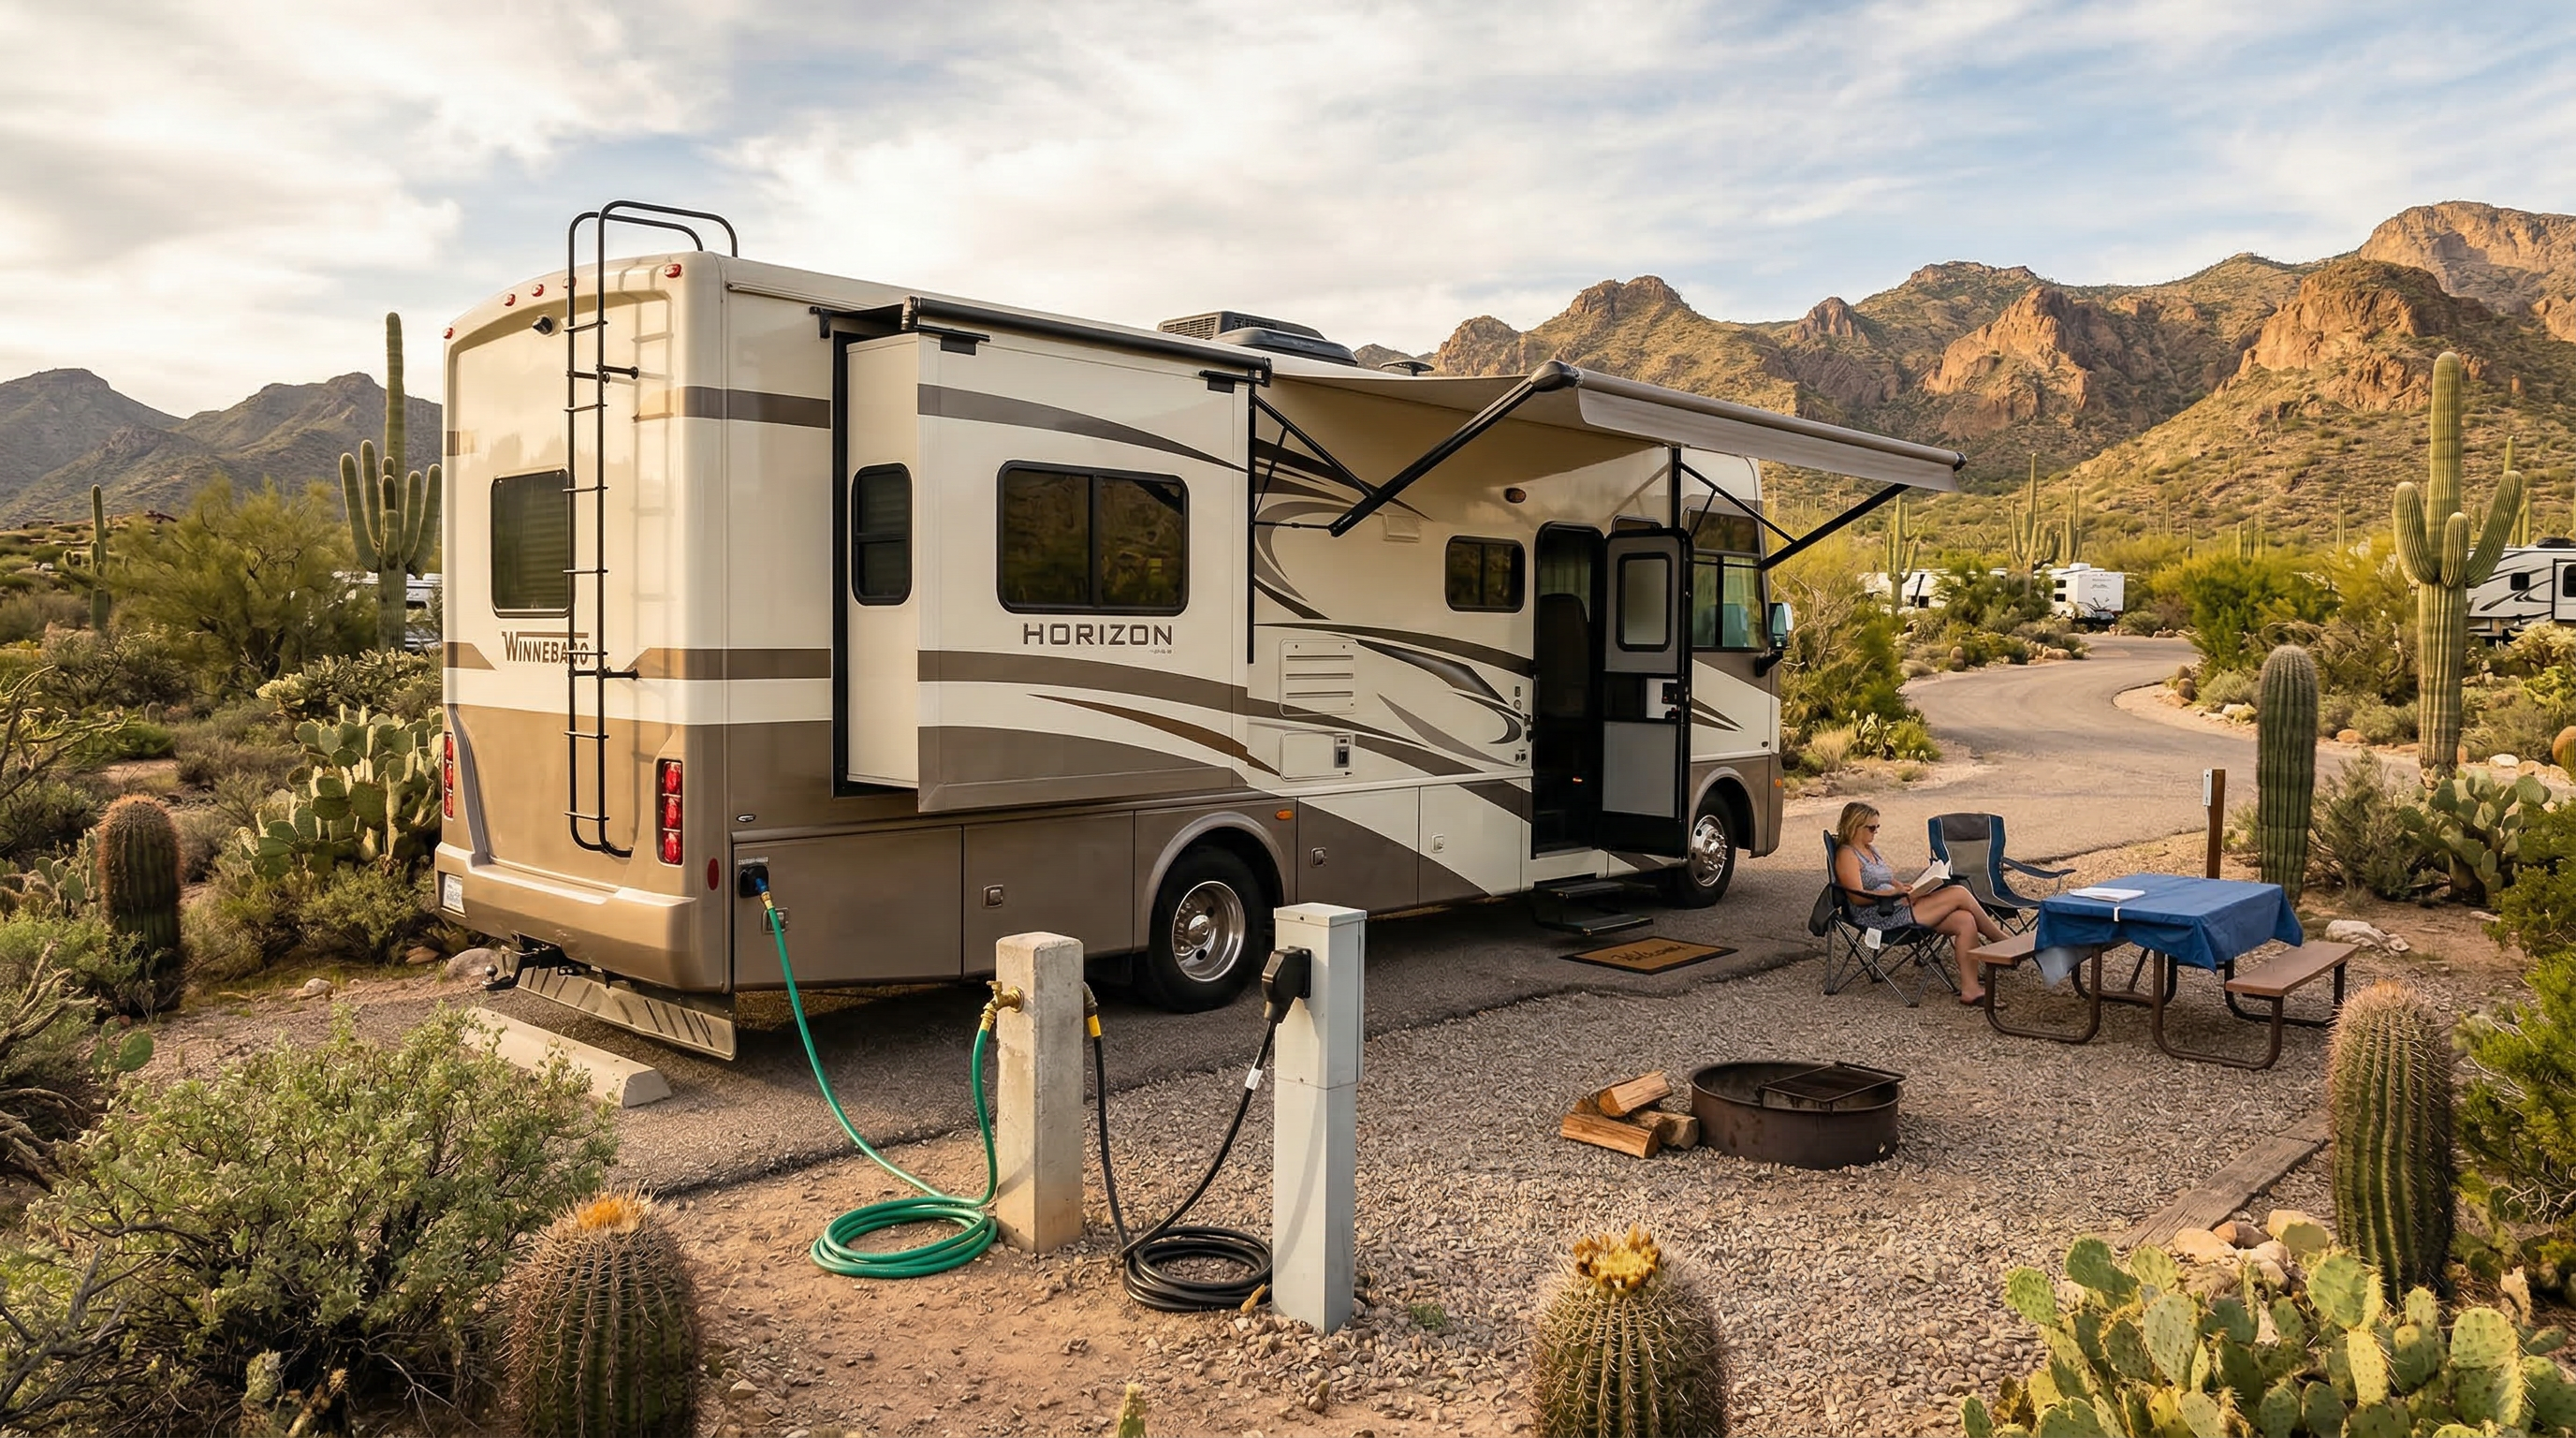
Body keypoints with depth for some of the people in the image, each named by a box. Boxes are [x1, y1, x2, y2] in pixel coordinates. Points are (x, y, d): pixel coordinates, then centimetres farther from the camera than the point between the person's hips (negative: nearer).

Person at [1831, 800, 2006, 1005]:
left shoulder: (1870, 849, 21)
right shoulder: (1846, 855, -7)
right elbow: (1858, 896, -17)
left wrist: (1907, 889, 1)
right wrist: (1897, 892, -22)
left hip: (1897, 909, 9)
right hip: (1880, 917, -9)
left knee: (1965, 921, -12)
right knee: (1959, 894, -14)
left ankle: (1970, 988, -14)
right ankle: (2003, 942, 3)